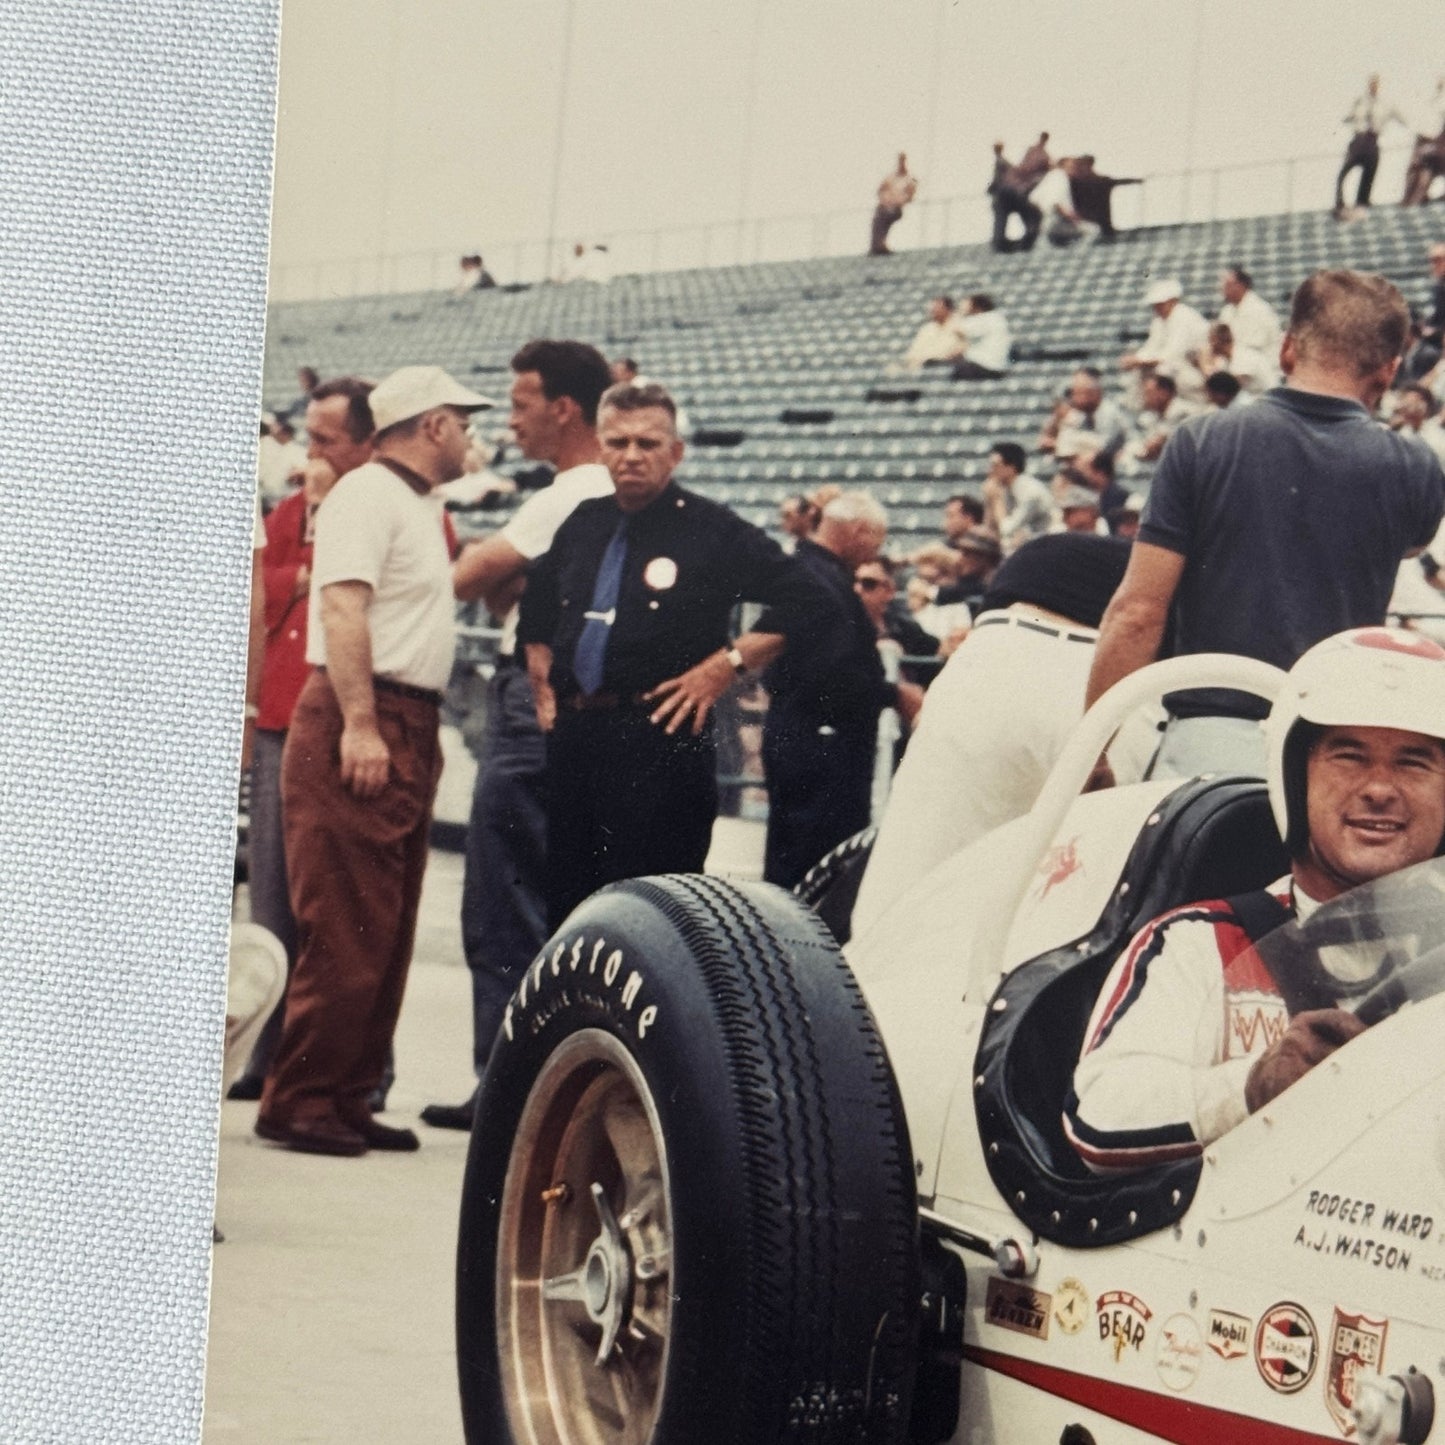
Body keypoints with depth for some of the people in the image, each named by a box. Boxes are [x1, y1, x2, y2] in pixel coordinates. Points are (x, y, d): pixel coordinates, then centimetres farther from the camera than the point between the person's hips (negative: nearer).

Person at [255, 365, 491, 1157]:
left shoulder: (418, 504, 20)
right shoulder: (366, 495, -9)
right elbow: (341, 606, -20)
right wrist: (359, 723, -26)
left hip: (408, 729, 10)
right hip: (359, 724, -10)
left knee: (386, 935, 11)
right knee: (345, 932, -10)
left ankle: (349, 1099, 16)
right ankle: (298, 1104, -6)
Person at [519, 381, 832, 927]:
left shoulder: (713, 531, -3)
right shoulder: (581, 525, 14)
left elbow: (812, 605, -8)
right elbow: (536, 610, 32)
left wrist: (725, 666, -10)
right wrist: (542, 680, 18)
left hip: (659, 741, -6)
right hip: (573, 734, 6)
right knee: (565, 898, 9)